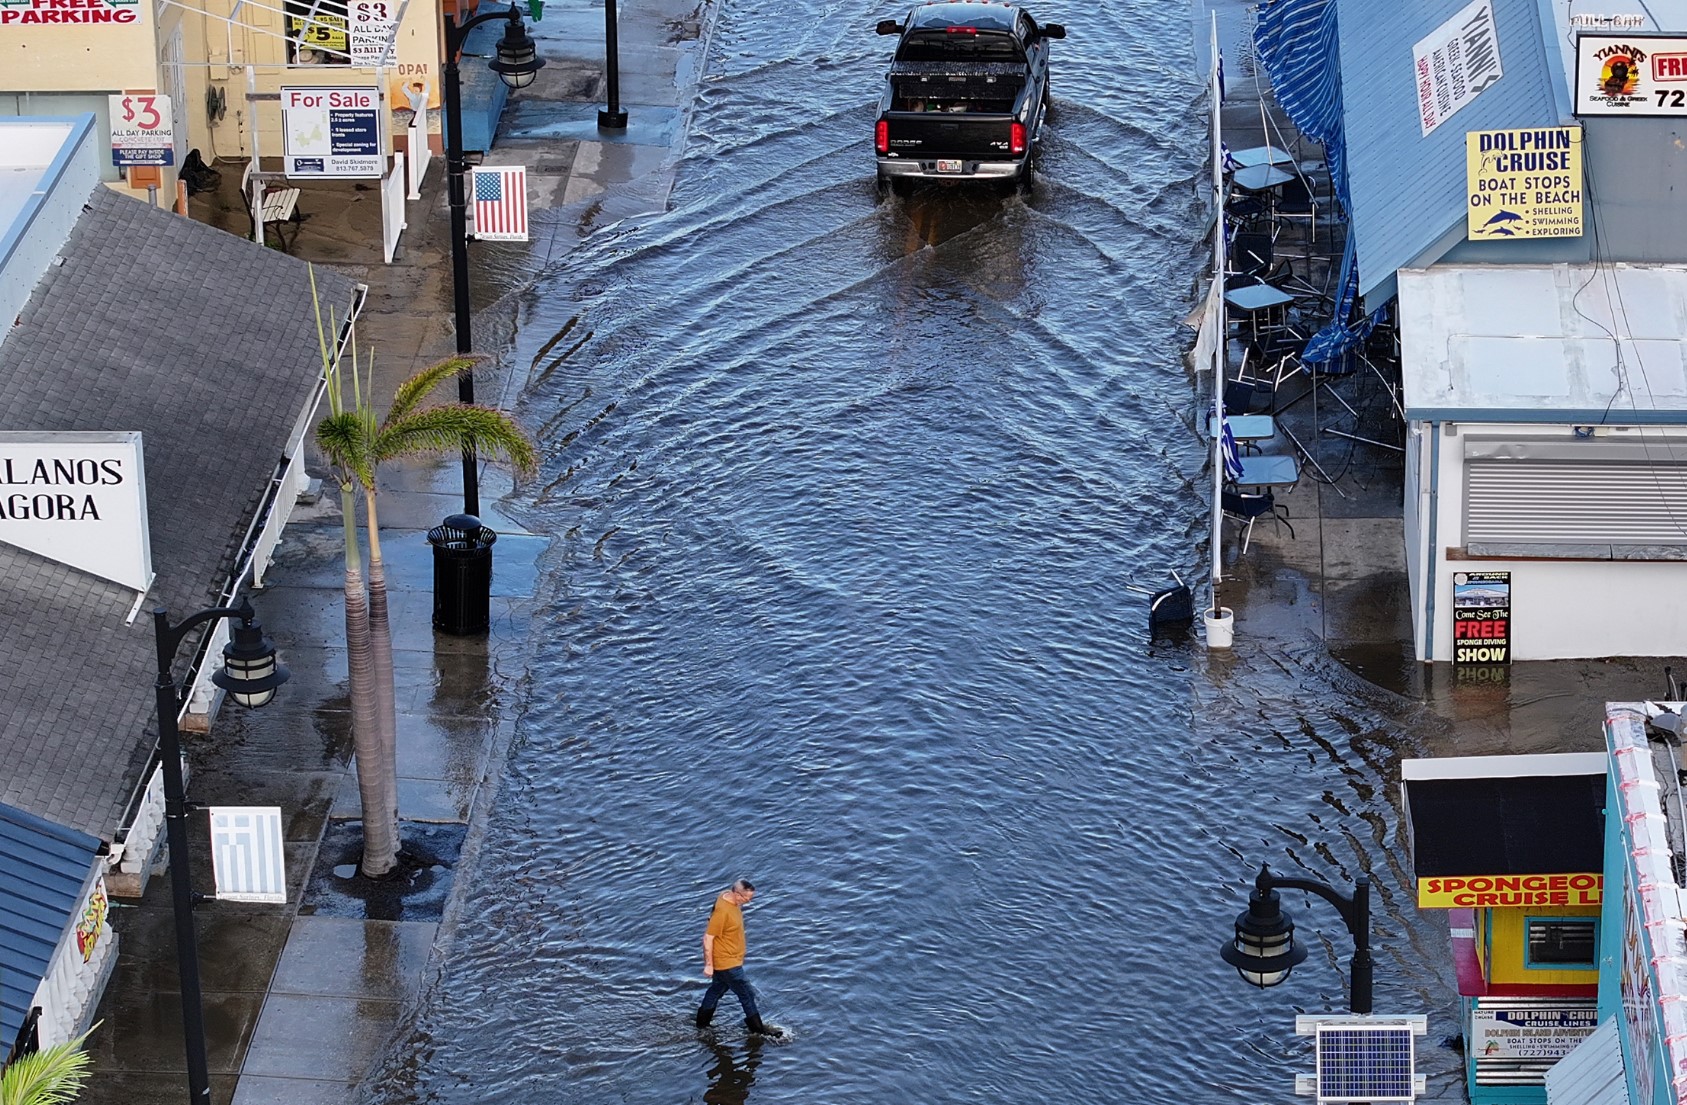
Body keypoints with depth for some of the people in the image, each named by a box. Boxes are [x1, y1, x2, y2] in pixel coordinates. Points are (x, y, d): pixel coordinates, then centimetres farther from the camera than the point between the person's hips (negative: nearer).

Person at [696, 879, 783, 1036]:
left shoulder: (728, 896, -3)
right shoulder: (723, 911, -32)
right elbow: (708, 938, -26)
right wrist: (708, 964, -21)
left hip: (732, 958, 9)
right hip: (727, 963, -9)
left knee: (717, 989, 23)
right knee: (747, 995, 3)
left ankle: (702, 1022, 38)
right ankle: (758, 1029, 18)